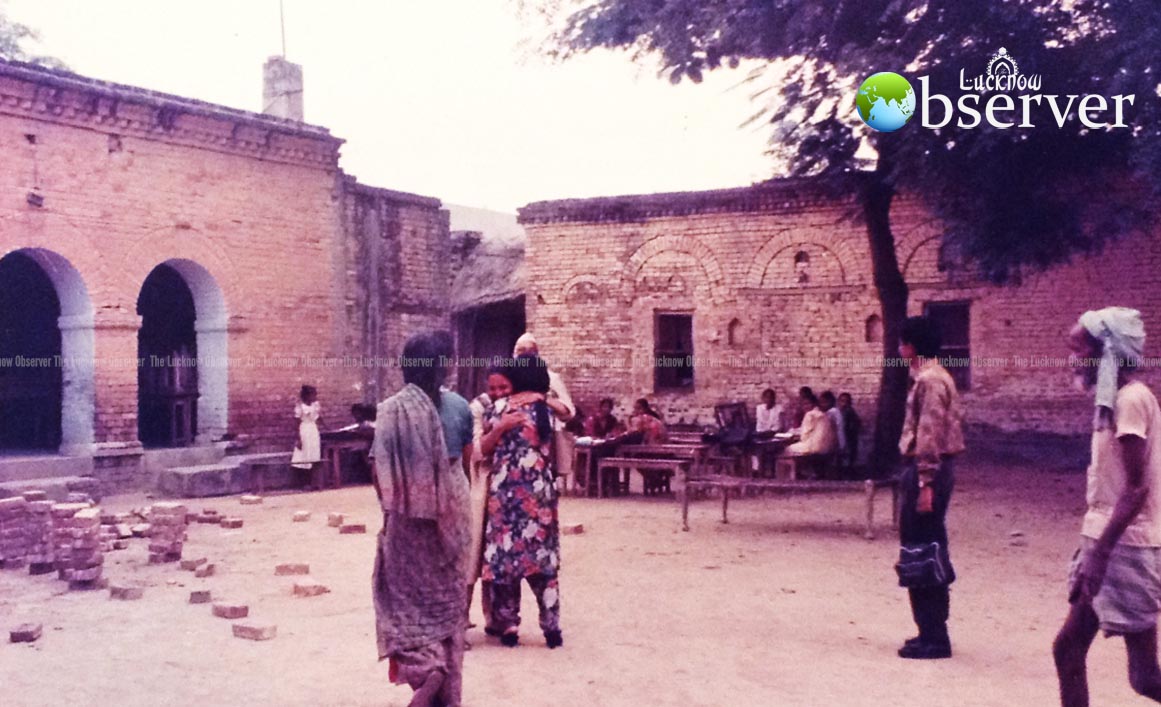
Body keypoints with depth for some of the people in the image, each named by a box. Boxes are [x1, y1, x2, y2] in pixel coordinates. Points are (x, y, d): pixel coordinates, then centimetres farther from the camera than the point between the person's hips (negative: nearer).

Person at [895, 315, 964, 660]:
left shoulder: (929, 380, -14)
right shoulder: (931, 376, 17)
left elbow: (929, 435, -20)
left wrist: (925, 484, -22)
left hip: (926, 470, -10)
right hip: (931, 470, 10)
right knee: (927, 554, 14)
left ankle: (933, 638, 1)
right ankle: (932, 632, 22)